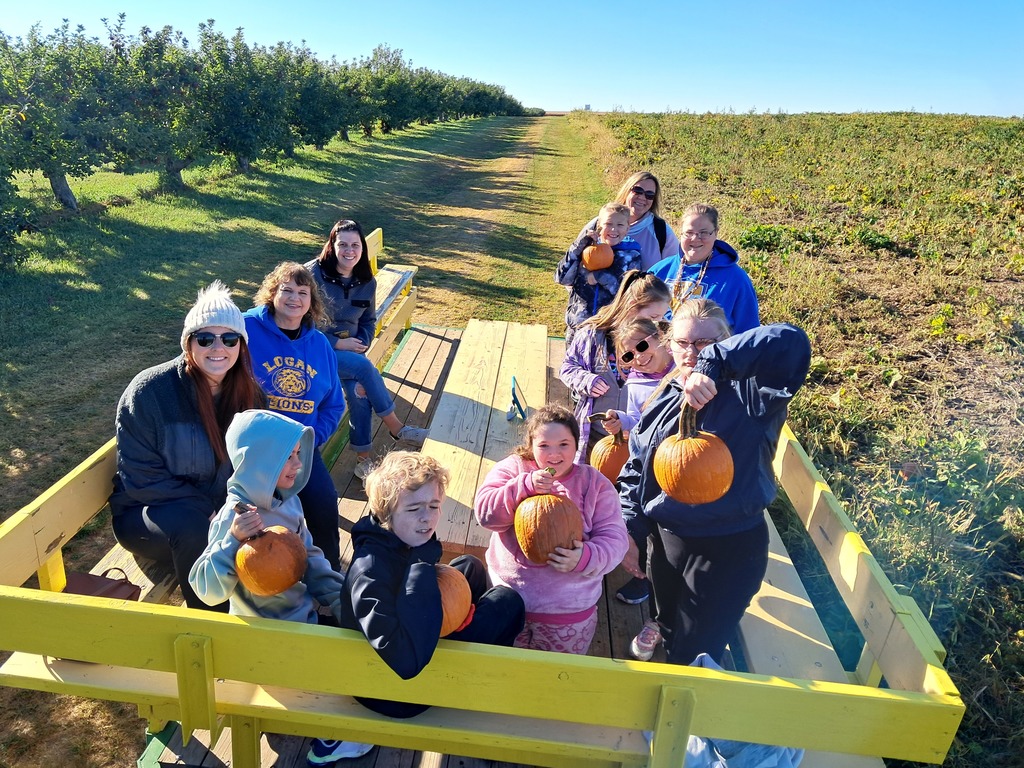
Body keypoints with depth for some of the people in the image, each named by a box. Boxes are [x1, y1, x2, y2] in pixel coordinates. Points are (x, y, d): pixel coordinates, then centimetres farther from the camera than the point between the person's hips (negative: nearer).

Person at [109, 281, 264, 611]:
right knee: (194, 531, -33)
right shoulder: (148, 392, -17)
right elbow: (143, 480, -17)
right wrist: (214, 513, -24)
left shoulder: (249, 394, -4)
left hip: (224, 507, 4)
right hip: (147, 512, -3)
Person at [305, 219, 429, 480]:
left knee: (360, 392, -26)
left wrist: (360, 345, -7)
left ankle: (363, 457, -13)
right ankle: (396, 428, -14)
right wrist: (337, 343, -17)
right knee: (364, 367, -30)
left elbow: (369, 320, 14)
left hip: (349, 348, 4)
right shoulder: (314, 273, -10)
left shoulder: (367, 282, 5)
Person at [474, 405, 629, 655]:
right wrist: (525, 486, -25)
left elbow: (614, 537, -6)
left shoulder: (595, 483, -2)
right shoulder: (512, 468, -2)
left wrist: (587, 557, -26)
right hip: (507, 599, 1)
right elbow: (485, 513, -12)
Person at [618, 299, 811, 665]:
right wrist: (630, 531, 4)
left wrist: (714, 362, -45)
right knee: (667, 611, 35)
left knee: (694, 651, 9)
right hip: (664, 537, 6)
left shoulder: (746, 393, -18)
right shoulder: (662, 399, 0)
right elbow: (635, 470, 8)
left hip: (729, 549, -6)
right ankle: (661, 626, 69)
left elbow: (791, 343, -38)